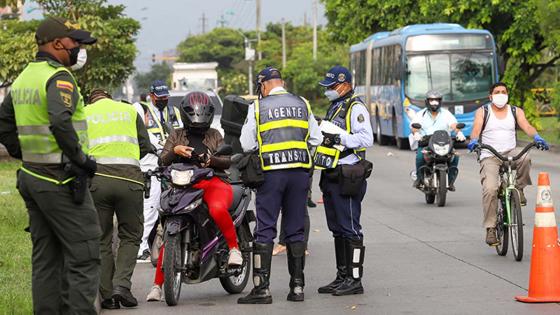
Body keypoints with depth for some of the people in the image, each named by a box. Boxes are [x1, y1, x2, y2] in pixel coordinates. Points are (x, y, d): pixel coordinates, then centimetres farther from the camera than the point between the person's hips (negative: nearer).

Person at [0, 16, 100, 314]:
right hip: (62, 178, -9)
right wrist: (81, 159, -20)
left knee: (45, 258, 13)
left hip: (31, 177, 9)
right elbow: (60, 121, -30)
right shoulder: (59, 77, -14)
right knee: (83, 255, -6)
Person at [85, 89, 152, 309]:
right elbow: (145, 146, 13)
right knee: (130, 236, 11)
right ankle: (122, 285, -8)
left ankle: (107, 295, 6)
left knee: (102, 240, 9)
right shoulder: (129, 110, 17)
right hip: (129, 179, 0)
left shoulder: (83, 114, 14)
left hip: (96, 180, 0)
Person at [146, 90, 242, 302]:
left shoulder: (214, 135, 18)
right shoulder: (177, 136, 20)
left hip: (213, 182, -1)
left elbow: (227, 162, 8)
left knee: (218, 209, -38)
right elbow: (163, 161, 8)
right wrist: (175, 151, -13)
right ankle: (157, 284, -7)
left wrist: (211, 160, -13)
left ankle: (234, 247, -16)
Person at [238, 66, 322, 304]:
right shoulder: (302, 104, 9)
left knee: (265, 230, -1)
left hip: (271, 172, -3)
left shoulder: (258, 107, -1)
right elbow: (316, 139, 12)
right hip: (299, 171, 3)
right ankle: (297, 286, 9)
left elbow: (247, 144, -3)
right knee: (295, 230, 9)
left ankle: (262, 288, -6)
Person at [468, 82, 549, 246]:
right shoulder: (483, 111, 7)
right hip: (489, 157, -2)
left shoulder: (516, 111, 12)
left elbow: (526, 126, -5)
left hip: (510, 153, 2)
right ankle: (490, 229, -17)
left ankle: (519, 189, -7)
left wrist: (536, 137, -27)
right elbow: (476, 128, -9)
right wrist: (473, 141, -33)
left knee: (525, 158, -34)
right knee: (490, 189, -23)